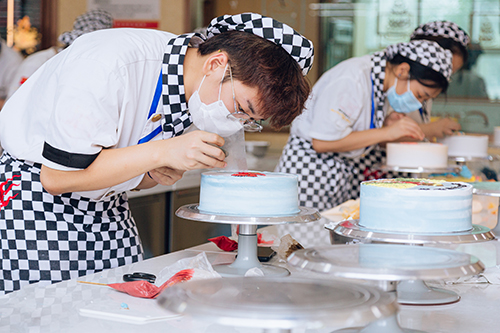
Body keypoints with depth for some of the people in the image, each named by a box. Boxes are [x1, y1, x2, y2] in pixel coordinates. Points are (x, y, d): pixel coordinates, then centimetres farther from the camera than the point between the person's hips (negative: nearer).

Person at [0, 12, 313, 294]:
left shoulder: (198, 93, -5)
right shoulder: (107, 65, -29)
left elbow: (131, 177, 9)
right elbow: (56, 176, -28)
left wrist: (160, 173, -15)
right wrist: (161, 152, -32)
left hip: (107, 207, 6)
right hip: (35, 201, -6)